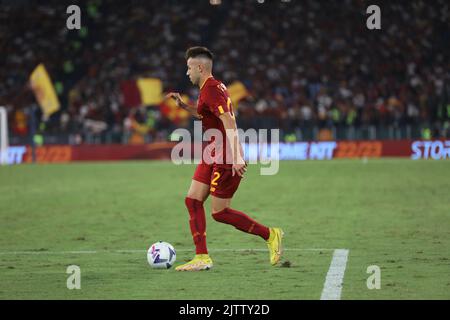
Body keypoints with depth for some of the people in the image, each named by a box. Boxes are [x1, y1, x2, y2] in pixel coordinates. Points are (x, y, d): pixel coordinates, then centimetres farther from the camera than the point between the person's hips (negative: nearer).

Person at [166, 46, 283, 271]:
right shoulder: (211, 87, 14)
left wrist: (236, 157, -34)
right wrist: (183, 105, 22)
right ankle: (202, 258, 3)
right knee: (193, 200, 4)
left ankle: (270, 235, 6)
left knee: (219, 212, -5)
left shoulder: (211, 90, -18)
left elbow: (229, 122, -27)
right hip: (213, 157, 10)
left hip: (225, 159, -10)